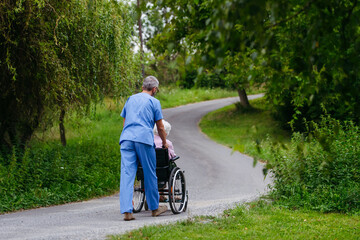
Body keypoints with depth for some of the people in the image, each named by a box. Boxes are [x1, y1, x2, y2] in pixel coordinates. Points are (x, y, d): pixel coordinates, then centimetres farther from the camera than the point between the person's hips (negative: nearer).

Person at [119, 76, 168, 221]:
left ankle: (126, 211, -13)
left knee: (126, 175, -4)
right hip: (144, 139, -4)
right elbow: (160, 128, 10)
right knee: (150, 175, 9)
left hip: (126, 138, 4)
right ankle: (154, 208, 21)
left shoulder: (131, 99, 21)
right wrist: (164, 143, 24)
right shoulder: (154, 102, 7)